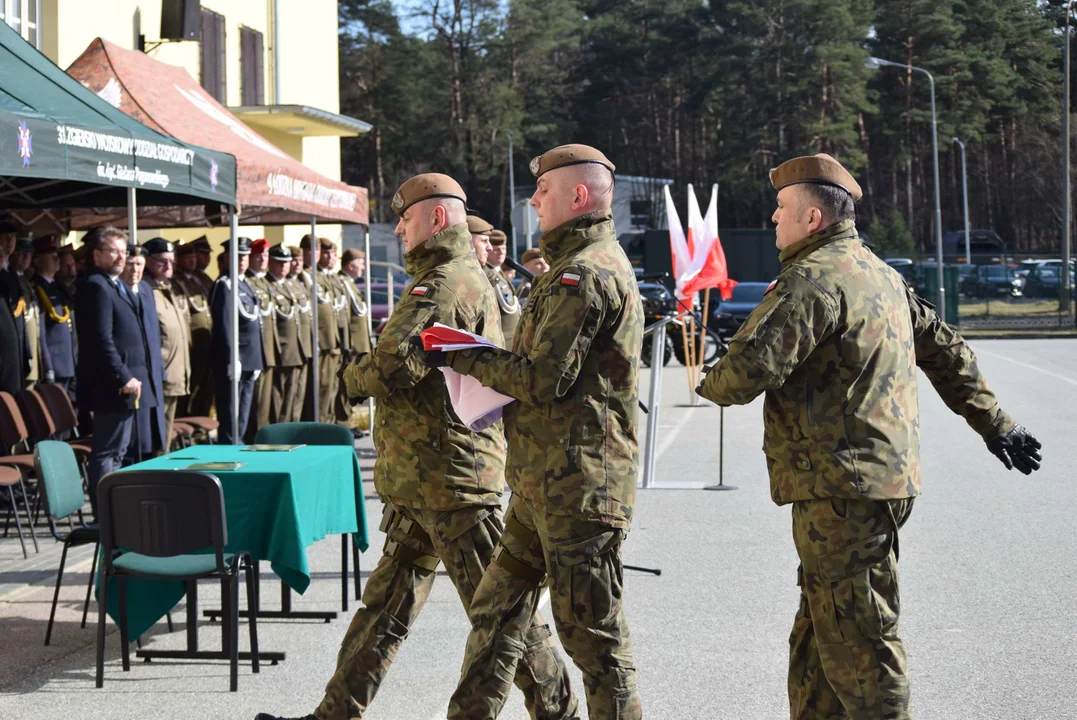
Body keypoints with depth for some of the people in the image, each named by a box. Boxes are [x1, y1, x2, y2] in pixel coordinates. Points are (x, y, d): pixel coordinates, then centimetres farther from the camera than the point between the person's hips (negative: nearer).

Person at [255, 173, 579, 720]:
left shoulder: (446, 284, -17)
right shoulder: (468, 278, 19)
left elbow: (392, 369, -26)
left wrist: (353, 373, -5)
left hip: (450, 476, -11)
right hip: (422, 480, 11)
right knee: (388, 603, 14)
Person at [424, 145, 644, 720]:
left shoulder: (584, 273, -16)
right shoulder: (597, 263, 19)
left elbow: (544, 380, -20)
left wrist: (464, 359, -7)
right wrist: (481, 365, 10)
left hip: (577, 483, -11)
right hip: (544, 480, 11)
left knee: (591, 631, -3)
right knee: (496, 611, 16)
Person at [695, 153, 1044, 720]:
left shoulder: (813, 279, -14)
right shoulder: (881, 275, 18)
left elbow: (752, 367, -23)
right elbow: (944, 349, 23)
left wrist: (710, 386, -1)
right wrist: (993, 422, 28)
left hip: (841, 490, -10)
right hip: (882, 476, 10)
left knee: (856, 641, -5)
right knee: (817, 636, 17)